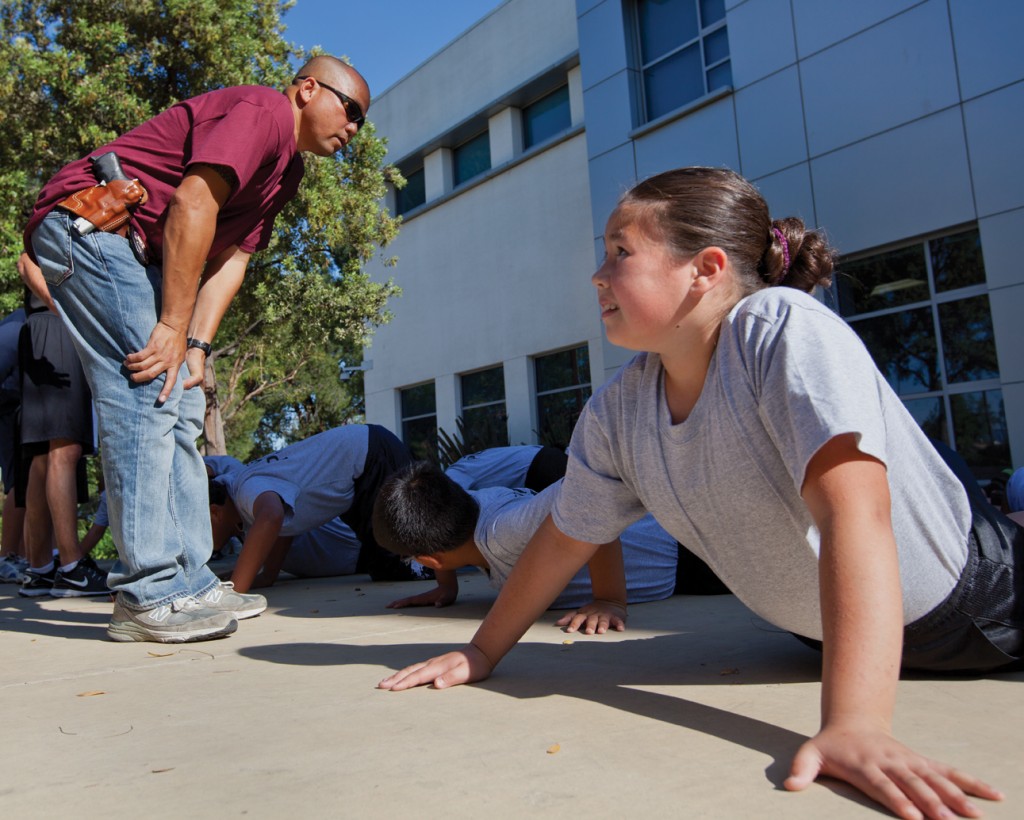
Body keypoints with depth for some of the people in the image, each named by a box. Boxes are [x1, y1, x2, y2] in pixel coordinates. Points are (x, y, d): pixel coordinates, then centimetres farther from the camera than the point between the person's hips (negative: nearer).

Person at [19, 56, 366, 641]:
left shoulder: (288, 171, 19)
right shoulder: (264, 111, -11)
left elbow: (232, 257, 10)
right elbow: (192, 202, -23)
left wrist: (197, 344, -3)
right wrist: (175, 326, -22)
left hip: (135, 253, 10)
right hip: (88, 222, -10)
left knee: (180, 410, 4)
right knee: (146, 398, -18)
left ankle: (191, 584, 6)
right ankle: (148, 597, -15)